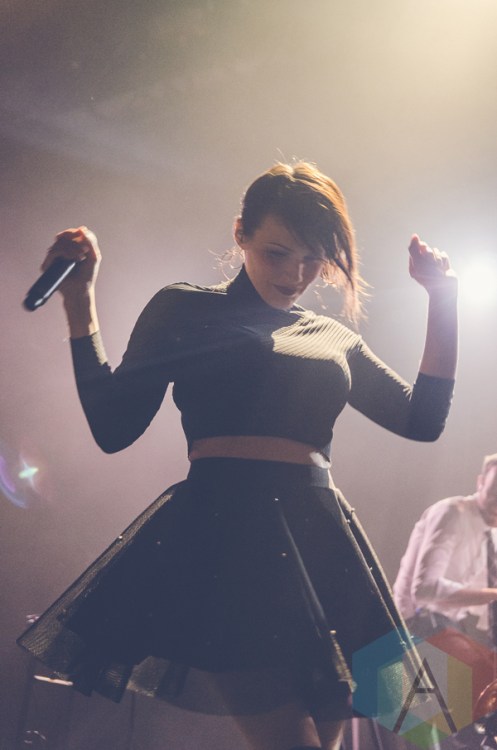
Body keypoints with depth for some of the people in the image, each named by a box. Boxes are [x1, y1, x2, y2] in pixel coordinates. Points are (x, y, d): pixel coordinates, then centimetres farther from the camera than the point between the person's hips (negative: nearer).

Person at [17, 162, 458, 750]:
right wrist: (79, 299, -1)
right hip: (226, 534, -5)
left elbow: (423, 419, 19)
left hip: (321, 542, 5)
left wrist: (443, 300, 16)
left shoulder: (335, 339, 21)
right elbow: (113, 427, 4)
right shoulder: (184, 310, 9)